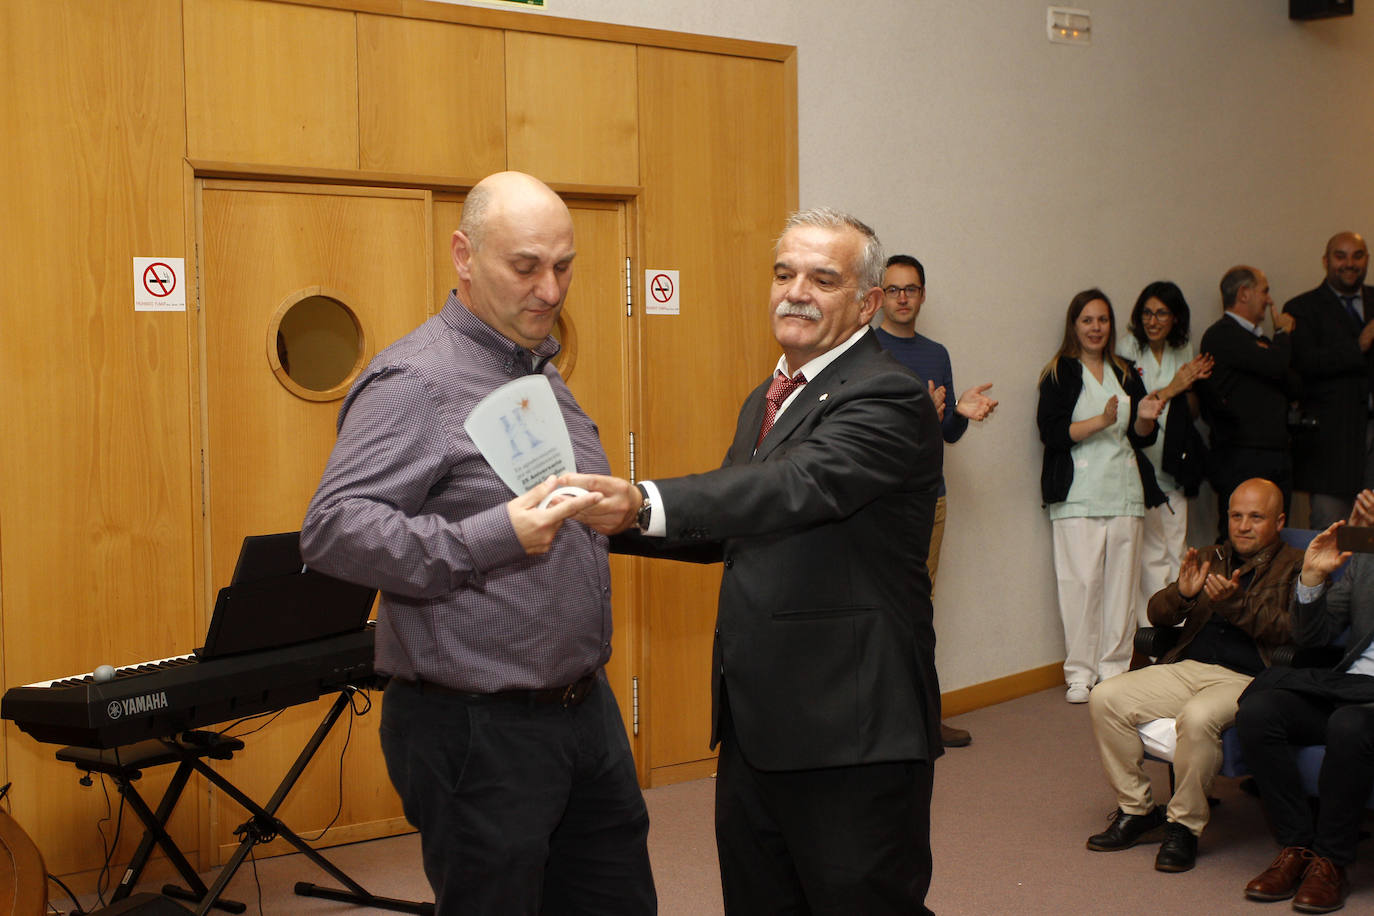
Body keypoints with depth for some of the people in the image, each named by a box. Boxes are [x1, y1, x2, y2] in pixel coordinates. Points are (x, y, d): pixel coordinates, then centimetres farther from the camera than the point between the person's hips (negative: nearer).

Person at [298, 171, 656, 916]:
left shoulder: (541, 371, 15)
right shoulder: (416, 379, -15)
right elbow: (332, 529, -26)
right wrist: (496, 540, -31)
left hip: (584, 709, 9)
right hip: (480, 733, -8)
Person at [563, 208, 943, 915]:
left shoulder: (889, 399, -14)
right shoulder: (765, 401, 16)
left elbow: (797, 487, -31)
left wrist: (644, 502, -44)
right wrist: (608, 517, 8)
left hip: (851, 735, -9)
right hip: (755, 726, 9)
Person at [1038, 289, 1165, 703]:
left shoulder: (1126, 374, 18)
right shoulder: (1060, 374, 4)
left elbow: (1141, 438, 16)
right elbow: (1051, 431, -8)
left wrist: (1146, 417, -5)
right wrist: (1102, 421, -16)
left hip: (1125, 490, 4)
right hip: (1078, 493, -4)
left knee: (1122, 580, 0)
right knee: (1082, 581, -9)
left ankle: (1114, 667, 8)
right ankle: (1079, 672, -1)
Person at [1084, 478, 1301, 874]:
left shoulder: (1297, 567, 7)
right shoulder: (1209, 559, 23)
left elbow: (1288, 629, -9)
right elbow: (1157, 614, 19)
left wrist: (1235, 602, -22)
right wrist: (1183, 593, -4)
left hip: (1246, 679, -6)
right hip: (1187, 668, 6)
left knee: (1198, 718, -37)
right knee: (1106, 698, -15)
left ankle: (1185, 825, -17)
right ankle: (1135, 809, -2)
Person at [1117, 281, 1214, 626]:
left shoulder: (1182, 351, 11)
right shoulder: (1129, 349, -4)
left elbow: (1192, 413, 15)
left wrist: (1190, 384, -4)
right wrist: (1172, 388, -13)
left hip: (1174, 467, 5)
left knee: (1177, 553, 5)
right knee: (1152, 553, -6)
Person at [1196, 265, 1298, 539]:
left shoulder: (1257, 338, 23)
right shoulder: (1222, 335, -7)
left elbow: (1292, 386, 16)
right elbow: (1276, 365, -19)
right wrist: (1283, 332, 2)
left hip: (1277, 456, 9)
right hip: (1241, 458, -9)